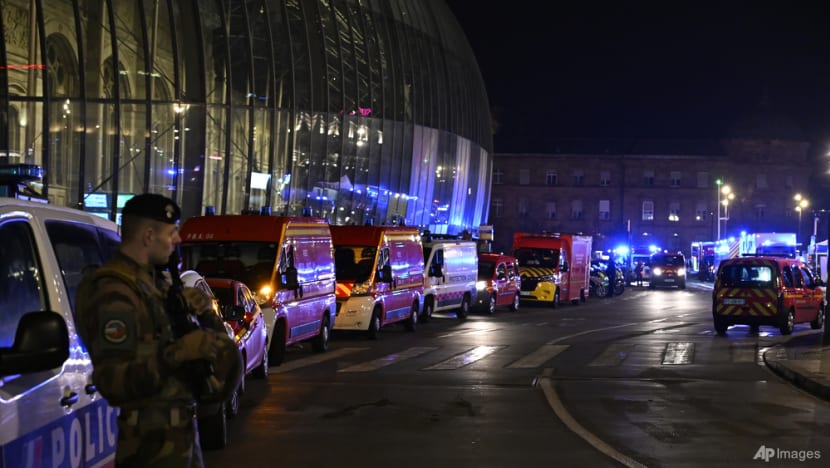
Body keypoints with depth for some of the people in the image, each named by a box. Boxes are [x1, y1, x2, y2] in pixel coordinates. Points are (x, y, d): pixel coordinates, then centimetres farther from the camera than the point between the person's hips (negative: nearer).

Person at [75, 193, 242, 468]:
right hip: (154, 438, -9)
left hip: (180, 428, 9)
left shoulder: (154, 280, 11)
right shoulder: (115, 293, -18)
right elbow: (111, 382, -27)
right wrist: (176, 353, -32)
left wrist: (204, 312, -4)